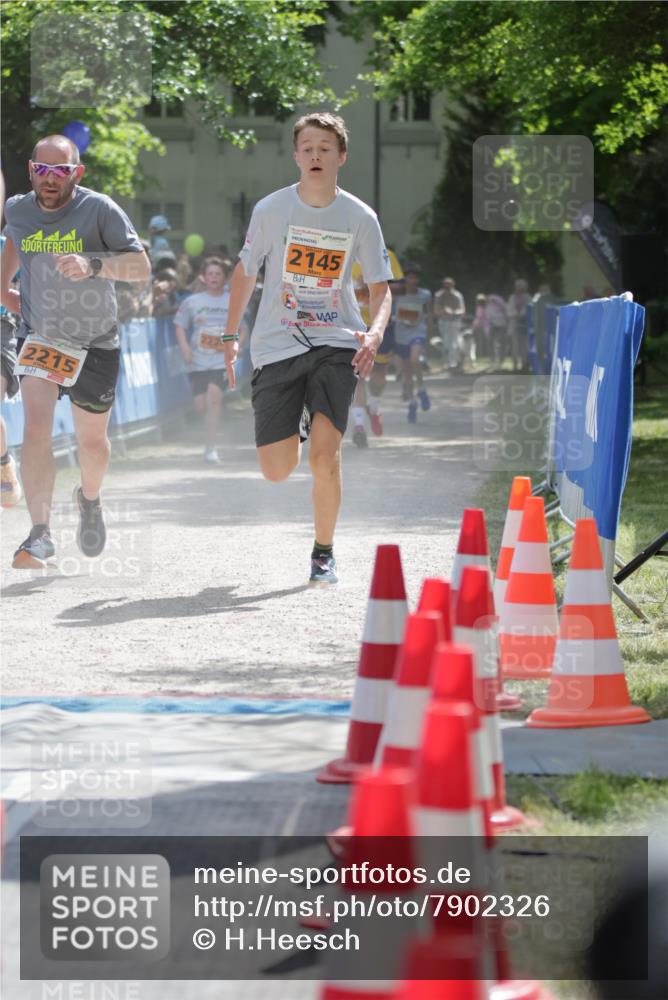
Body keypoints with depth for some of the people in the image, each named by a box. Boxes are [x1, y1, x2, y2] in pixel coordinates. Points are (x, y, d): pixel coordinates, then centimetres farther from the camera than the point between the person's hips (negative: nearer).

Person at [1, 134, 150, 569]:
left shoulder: (100, 210, -16)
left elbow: (141, 266, -21)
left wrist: (93, 264, -37)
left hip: (95, 344, -1)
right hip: (39, 337, 1)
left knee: (92, 440, 13)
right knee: (36, 429, -20)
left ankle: (90, 498, 46)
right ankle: (41, 536, -24)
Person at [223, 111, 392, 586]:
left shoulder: (360, 217, -2)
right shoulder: (271, 209, -2)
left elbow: (380, 287, 4)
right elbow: (245, 270, 11)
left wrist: (375, 334, -15)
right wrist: (231, 336, 9)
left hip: (336, 343, -1)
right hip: (277, 346, 1)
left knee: (325, 454, -19)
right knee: (277, 470, -1)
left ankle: (324, 553, 2)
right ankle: (295, 426, 37)